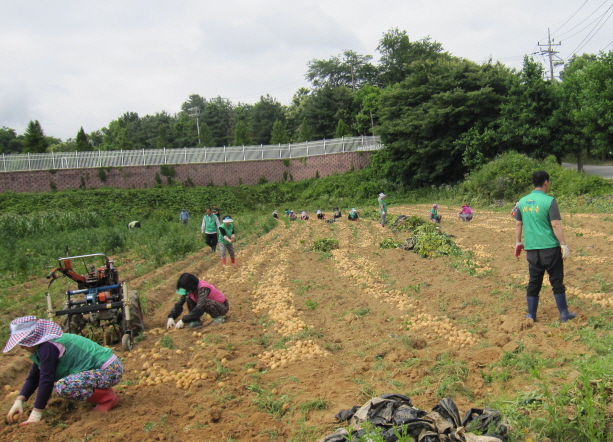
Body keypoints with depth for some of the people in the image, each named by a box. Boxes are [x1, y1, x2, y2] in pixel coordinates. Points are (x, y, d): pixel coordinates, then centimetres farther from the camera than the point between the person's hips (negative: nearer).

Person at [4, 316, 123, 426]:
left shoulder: (47, 347, -18)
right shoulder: (42, 346, 12)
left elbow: (46, 380, -21)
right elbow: (33, 377, 16)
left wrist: (36, 413, -16)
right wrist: (19, 401, 4)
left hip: (109, 371, -10)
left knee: (62, 387, -27)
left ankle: (108, 398, -7)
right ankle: (102, 392, 15)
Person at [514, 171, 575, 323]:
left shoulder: (522, 201, 6)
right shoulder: (549, 201, -10)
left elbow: (518, 224, 11)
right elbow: (556, 225, -14)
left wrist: (518, 242, 20)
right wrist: (564, 245, -10)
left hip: (531, 249, 5)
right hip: (550, 248, -5)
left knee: (534, 282, 11)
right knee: (557, 281, 7)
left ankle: (531, 315, 12)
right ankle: (564, 314, 14)